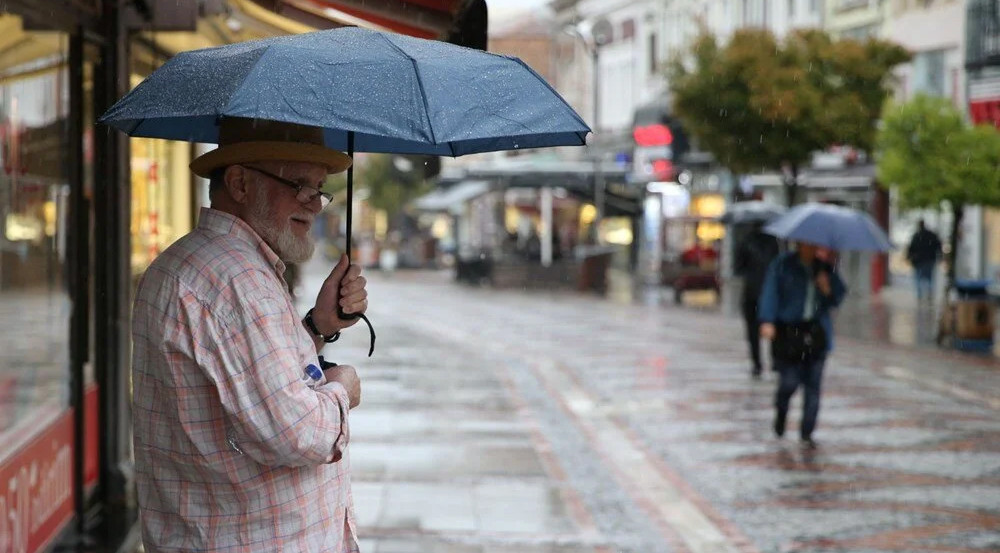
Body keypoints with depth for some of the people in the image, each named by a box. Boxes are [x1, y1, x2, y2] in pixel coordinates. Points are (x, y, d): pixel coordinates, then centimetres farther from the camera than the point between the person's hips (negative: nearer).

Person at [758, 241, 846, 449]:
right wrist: (767, 321, -20)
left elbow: (838, 297, 12)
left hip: (816, 334, 3)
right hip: (788, 332, -3)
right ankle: (781, 413, 28)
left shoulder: (824, 268, 11)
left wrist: (827, 289, -10)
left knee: (813, 386, -1)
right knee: (790, 381, -5)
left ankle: (807, 433, 7)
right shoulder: (782, 265, -1)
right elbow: (770, 292, -8)